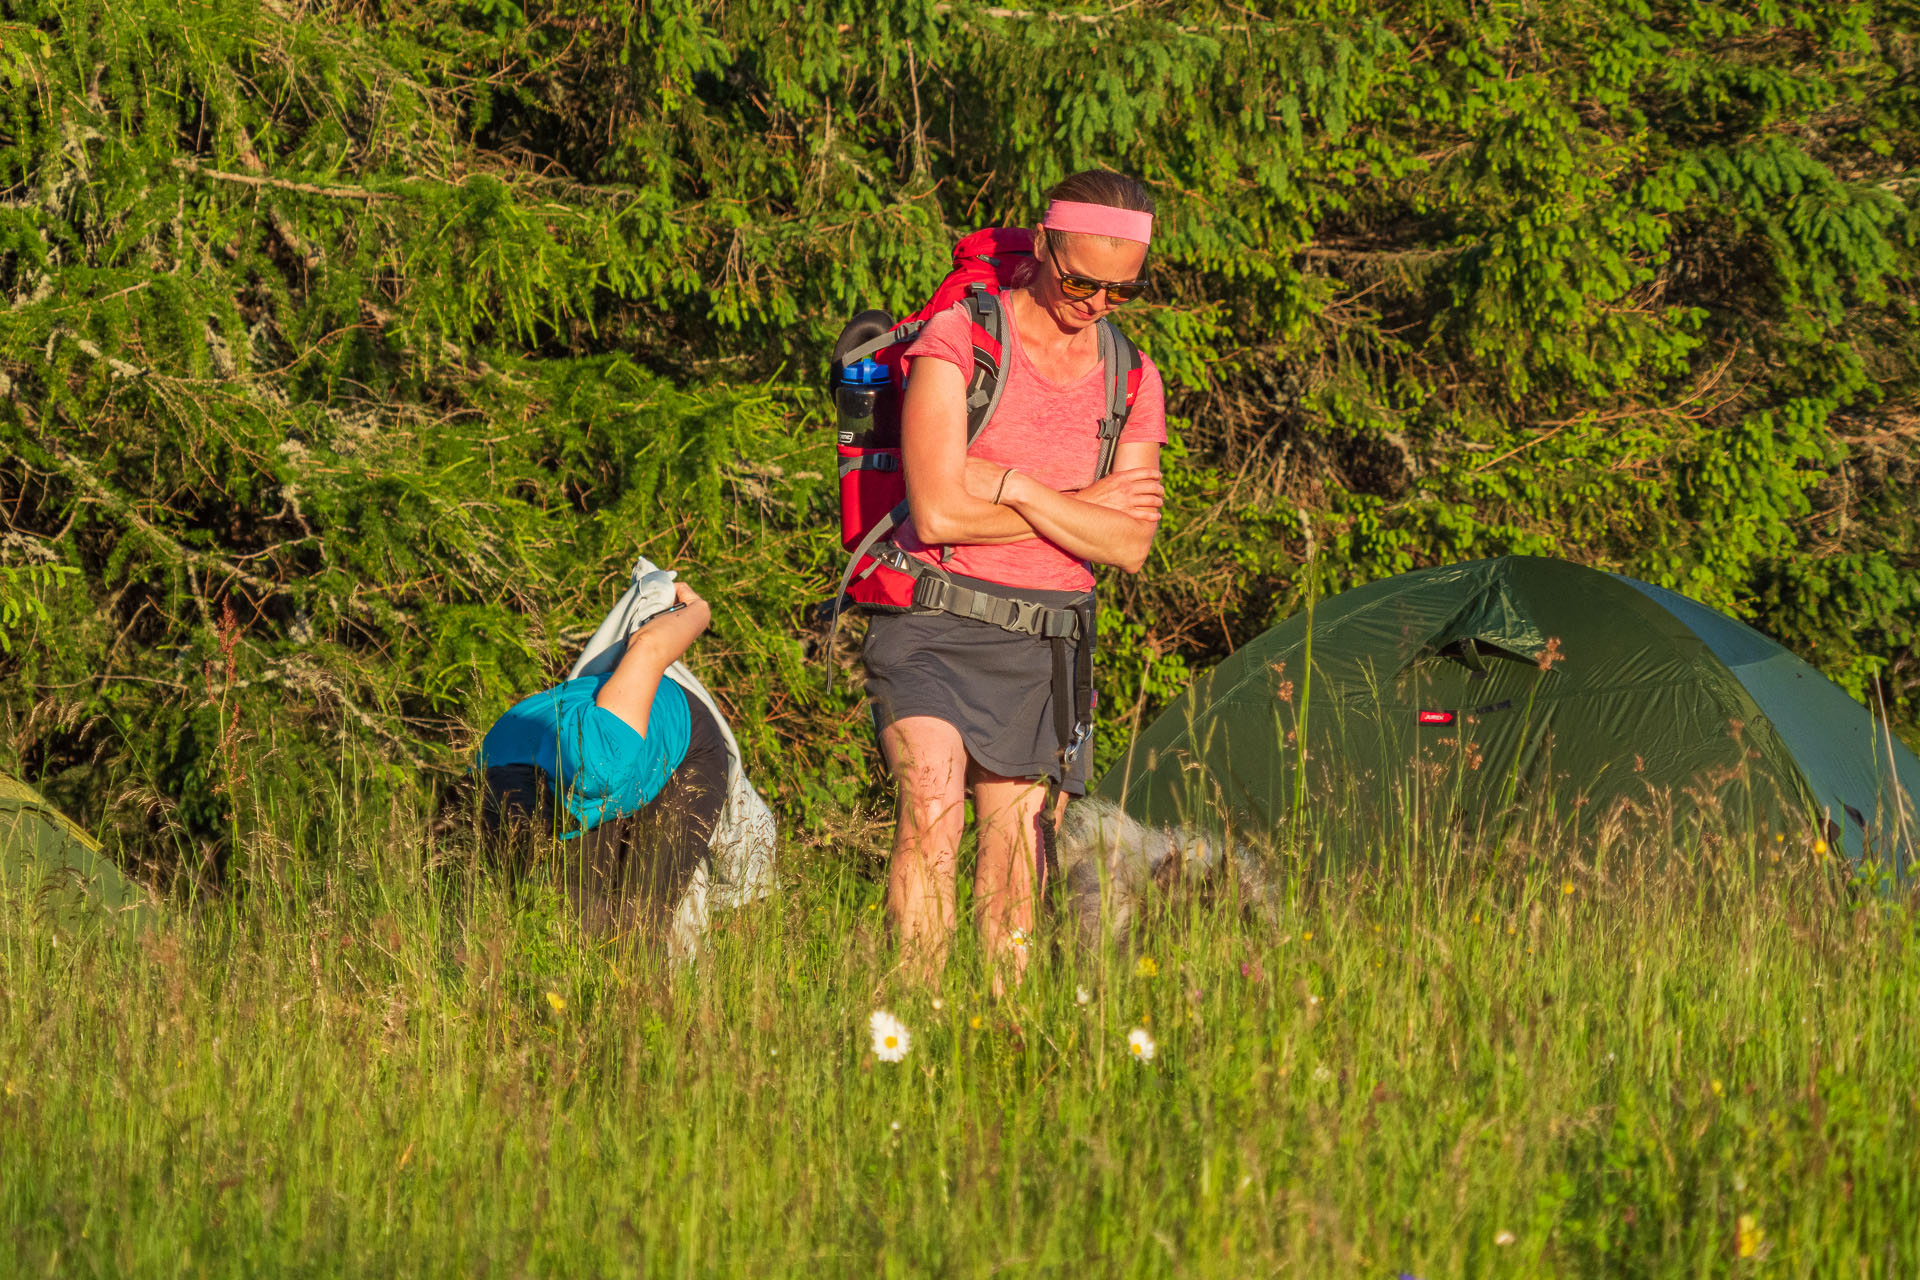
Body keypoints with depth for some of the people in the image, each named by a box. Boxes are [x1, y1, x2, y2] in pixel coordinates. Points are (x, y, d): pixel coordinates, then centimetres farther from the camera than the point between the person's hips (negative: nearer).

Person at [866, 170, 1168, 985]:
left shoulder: (1134, 382, 8)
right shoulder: (957, 339, -8)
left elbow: (1130, 547, 0)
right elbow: (939, 514, -16)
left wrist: (1016, 489, -11)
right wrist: (1083, 508, -6)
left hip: (1043, 640, 5)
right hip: (933, 625, -5)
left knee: (1015, 850, 7)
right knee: (933, 810, -24)